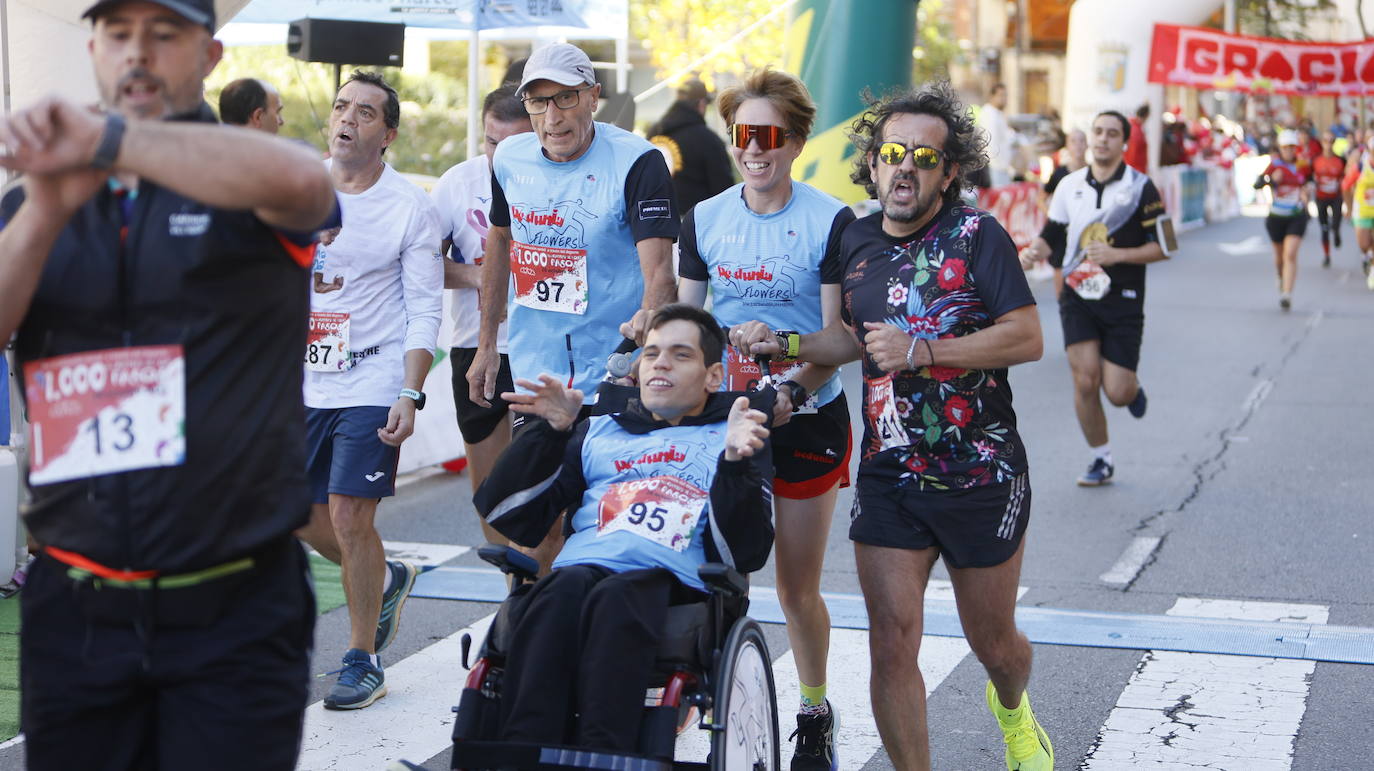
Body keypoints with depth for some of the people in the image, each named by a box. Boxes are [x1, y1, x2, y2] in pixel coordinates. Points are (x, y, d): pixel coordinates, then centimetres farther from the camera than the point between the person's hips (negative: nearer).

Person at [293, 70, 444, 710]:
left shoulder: (411, 208, -6)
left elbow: (425, 310, -7)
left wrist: (410, 396, -15)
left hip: (372, 385, -5)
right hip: (303, 381, 5)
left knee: (350, 517, -9)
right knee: (302, 515, 10)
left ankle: (363, 661, 5)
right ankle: (387, 580, 38)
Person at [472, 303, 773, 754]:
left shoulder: (734, 438, 25)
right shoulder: (598, 432, 33)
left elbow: (744, 554, 8)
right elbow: (509, 517, 22)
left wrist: (736, 461, -6)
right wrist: (553, 431, 11)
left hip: (678, 581, -2)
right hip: (583, 564, 2)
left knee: (616, 598, -37)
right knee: (564, 589, -34)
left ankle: (600, 756, -51)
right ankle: (521, 754, -48)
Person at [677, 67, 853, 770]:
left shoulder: (830, 222, -9)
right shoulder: (704, 219, 4)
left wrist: (792, 388, -26)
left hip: (806, 419, -3)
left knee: (798, 589, 6)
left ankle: (815, 715, 26)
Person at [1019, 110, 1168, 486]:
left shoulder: (1140, 187, -4)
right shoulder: (1070, 185, 6)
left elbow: (1162, 247, -4)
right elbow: (1052, 234, 14)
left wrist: (1118, 254, -18)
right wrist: (1034, 250, -8)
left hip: (1122, 300, -2)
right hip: (1077, 298, 2)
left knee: (1117, 392, -6)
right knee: (1085, 382, -8)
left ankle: (1133, 387, 33)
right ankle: (1101, 460, 10)